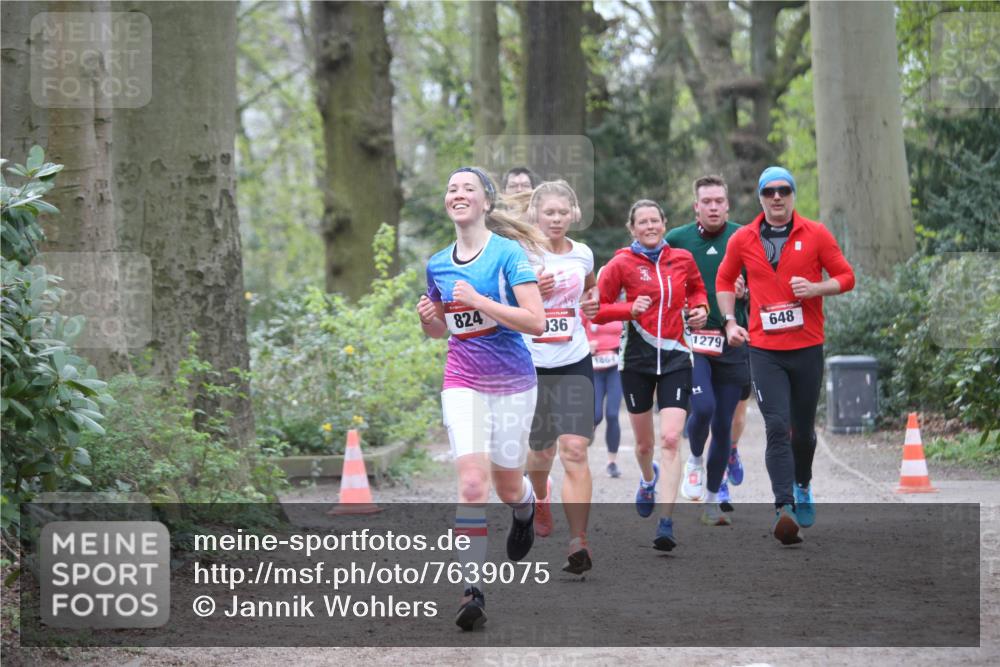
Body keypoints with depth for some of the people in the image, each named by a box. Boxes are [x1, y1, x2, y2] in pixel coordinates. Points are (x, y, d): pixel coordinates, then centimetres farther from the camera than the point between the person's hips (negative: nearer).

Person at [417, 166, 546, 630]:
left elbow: (536, 322, -17)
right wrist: (428, 318, -3)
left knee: (508, 488, 9)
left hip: (512, 381, -2)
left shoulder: (509, 252, -10)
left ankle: (525, 511, 48)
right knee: (472, 483, -17)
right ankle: (472, 589, -16)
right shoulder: (437, 265, 6)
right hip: (463, 380, 2)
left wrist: (479, 300, -24)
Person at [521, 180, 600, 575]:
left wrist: (591, 304, 7)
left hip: (574, 364, 1)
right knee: (542, 450, 12)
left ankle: (578, 543, -14)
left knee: (575, 451, -11)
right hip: (531, 364, -1)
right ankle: (540, 500, 47)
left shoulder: (583, 255, 5)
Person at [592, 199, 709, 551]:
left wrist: (699, 309, 4)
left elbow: (697, 289, 24)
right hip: (637, 358, 0)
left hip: (675, 357, 0)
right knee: (644, 443, 14)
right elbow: (597, 310, -2)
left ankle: (666, 523, -16)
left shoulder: (682, 259, 4)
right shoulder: (622, 263, -3)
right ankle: (648, 481, 50)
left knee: (670, 440, -14)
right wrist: (629, 309, -17)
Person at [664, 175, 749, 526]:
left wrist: (745, 290, -11)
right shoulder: (676, 240, 2)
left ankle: (712, 500, 21)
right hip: (690, 340, -1)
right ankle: (695, 460, 10)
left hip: (731, 344, 1)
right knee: (703, 407, -22)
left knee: (723, 425, 6)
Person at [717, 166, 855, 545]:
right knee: (777, 428, -14)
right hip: (764, 349, 0)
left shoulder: (816, 235, 0)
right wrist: (730, 321, 4)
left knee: (803, 429, 13)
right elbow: (724, 281, 17)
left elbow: (846, 276, 4)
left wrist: (816, 288, -15)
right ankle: (784, 508, -21)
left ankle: (802, 486, 41)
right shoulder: (742, 240, 3)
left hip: (807, 347, 1)